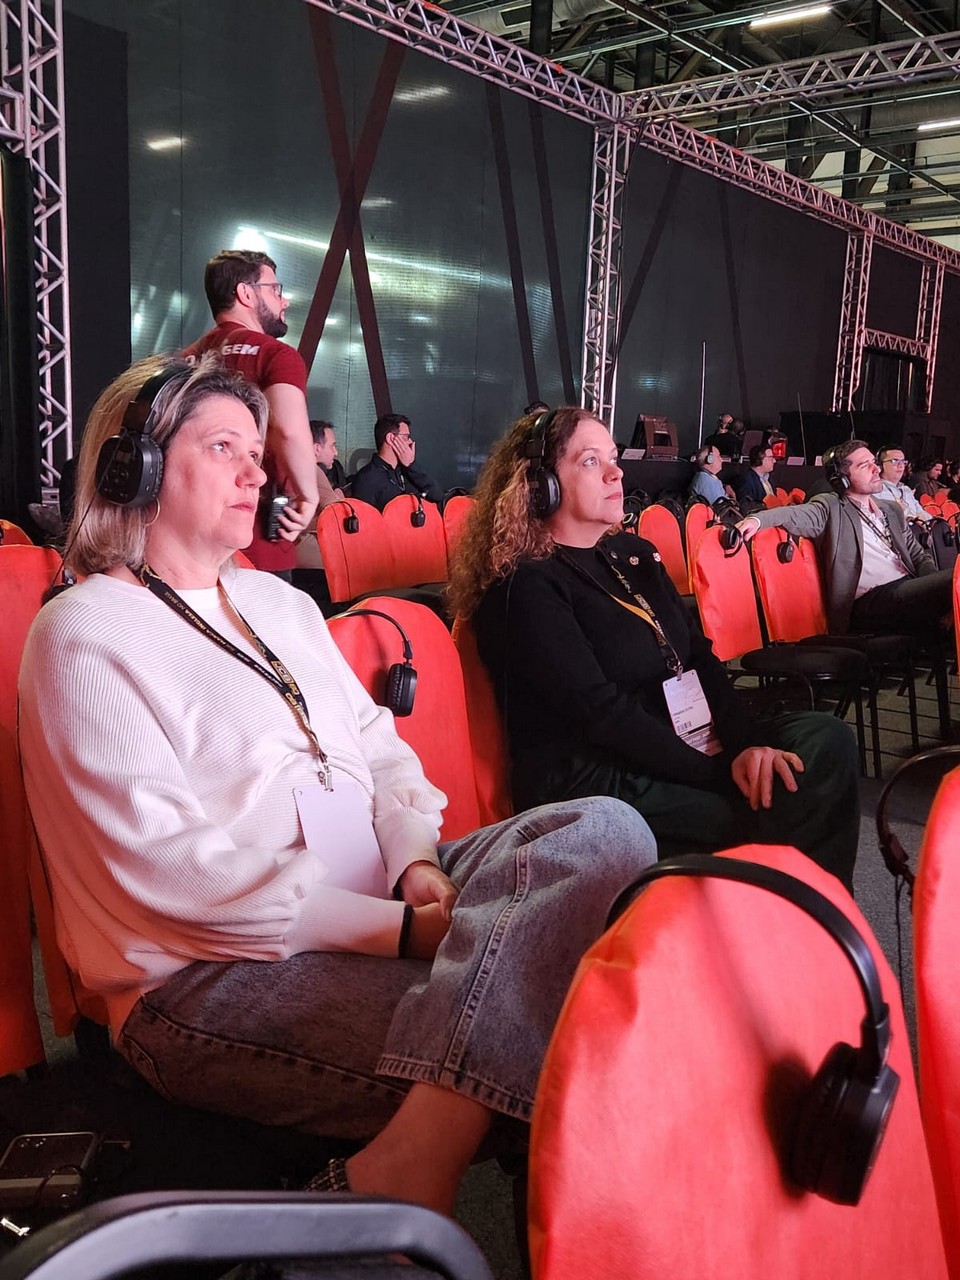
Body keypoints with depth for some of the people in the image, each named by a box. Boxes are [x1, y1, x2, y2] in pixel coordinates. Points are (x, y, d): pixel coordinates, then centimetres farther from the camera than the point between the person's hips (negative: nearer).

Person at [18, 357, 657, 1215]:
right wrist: (397, 929, -18)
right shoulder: (85, 635, -4)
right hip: (211, 979, -9)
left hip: (376, 908, 9)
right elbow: (172, 870, -15)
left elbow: (380, 749, 18)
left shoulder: (278, 600, 21)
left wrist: (418, 863, -5)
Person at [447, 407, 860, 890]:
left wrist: (743, 743, -10)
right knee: (772, 819, -24)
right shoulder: (524, 587, -9)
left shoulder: (634, 555, 16)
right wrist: (719, 774, -19)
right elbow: (598, 710, -17)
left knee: (828, 740, -11)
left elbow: (699, 656, 9)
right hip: (589, 780, -8)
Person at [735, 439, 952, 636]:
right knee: (951, 582, -28)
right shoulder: (831, 507, 8)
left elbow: (919, 557, 25)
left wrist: (937, 586, 3)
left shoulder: (892, 510, 25)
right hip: (871, 601, -6)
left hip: (909, 589, 6)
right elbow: (796, 514, -11)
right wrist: (757, 519, -33)